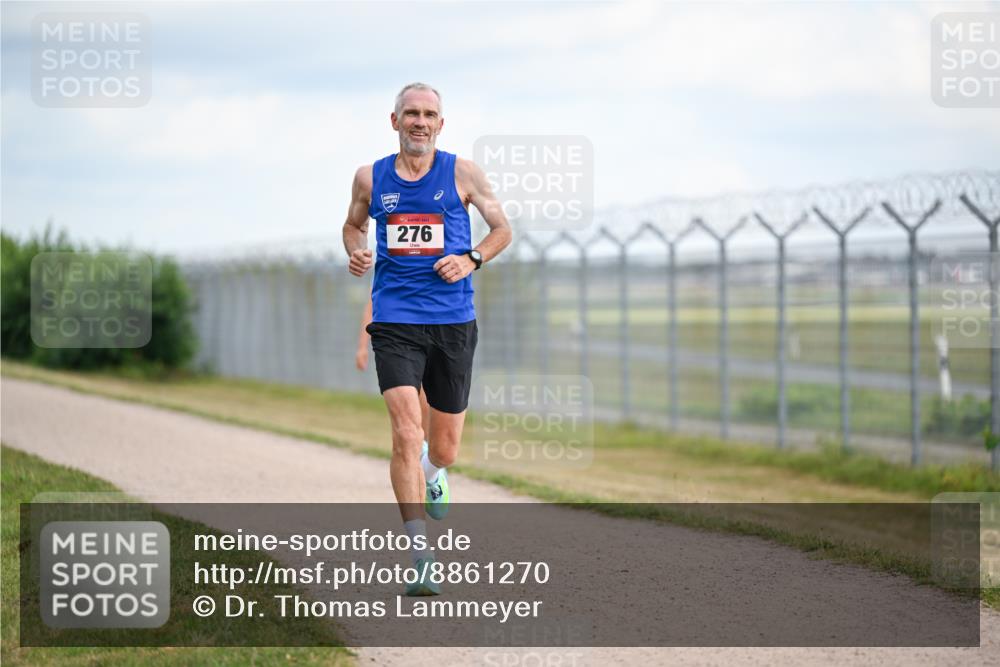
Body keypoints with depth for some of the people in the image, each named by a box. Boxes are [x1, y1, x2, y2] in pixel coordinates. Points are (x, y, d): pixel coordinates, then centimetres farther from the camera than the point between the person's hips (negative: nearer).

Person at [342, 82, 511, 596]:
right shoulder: (370, 178, 5)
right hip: (394, 321, -1)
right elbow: (353, 224, 23)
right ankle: (420, 556, -16)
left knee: (445, 448, 9)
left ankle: (431, 474, 48)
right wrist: (355, 252, 1)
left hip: (453, 322, 1)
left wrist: (471, 260, -8)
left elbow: (501, 229, 10)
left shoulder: (461, 173, 1)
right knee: (406, 433, -17)